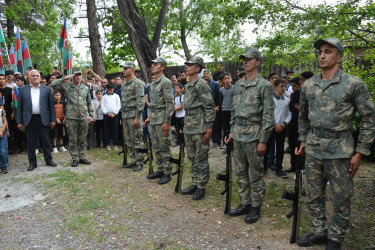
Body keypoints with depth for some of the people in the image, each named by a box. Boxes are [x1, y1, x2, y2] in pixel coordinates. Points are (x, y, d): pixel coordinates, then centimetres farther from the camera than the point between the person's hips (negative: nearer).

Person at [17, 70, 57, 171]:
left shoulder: (47, 89, 6)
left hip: (43, 119, 0)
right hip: (29, 120, 1)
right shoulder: (23, 89, 7)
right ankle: (32, 163, 17)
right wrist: (19, 121, 2)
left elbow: (51, 105, 5)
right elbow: (20, 107, 6)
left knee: (46, 141, 6)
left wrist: (53, 119, 0)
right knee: (31, 142, 7)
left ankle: (48, 160, 19)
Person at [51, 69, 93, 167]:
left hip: (84, 118, 3)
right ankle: (75, 159, 13)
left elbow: (89, 102, 17)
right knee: (73, 140, 3)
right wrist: (65, 78, -10)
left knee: (82, 139, 10)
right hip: (71, 118, -3)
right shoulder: (66, 86, 2)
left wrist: (90, 115, 11)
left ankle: (82, 157, 20)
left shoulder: (85, 88, 11)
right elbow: (53, 85, -11)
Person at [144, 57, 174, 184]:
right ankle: (160, 170, 24)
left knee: (164, 147, -3)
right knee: (156, 147, 13)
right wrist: (149, 117, 19)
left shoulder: (166, 82, -11)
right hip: (154, 119, 9)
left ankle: (167, 173, 7)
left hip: (162, 119, -9)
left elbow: (170, 103, -17)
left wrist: (167, 122, -21)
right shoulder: (153, 84, 17)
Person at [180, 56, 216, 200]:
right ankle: (195, 184, 28)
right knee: (192, 158, 16)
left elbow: (210, 108, -15)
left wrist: (209, 129, -18)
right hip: (188, 129, 9)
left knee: (201, 159, 1)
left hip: (200, 129, -9)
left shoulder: (201, 85, -13)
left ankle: (201, 187, 13)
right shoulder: (187, 86, 15)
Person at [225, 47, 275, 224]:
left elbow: (268, 115, -11)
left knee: (255, 175, 4)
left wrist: (263, 140, -14)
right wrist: (232, 130, 13)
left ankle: (256, 207, 19)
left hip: (253, 136, -7)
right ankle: (245, 204, 28)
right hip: (238, 136, 7)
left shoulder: (264, 85, -8)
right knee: (240, 173, 14)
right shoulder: (238, 85, 13)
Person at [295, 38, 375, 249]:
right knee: (314, 196, 14)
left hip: (340, 150, -4)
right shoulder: (308, 85, 6)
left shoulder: (354, 84, -8)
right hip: (313, 150, 4)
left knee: (341, 199, 8)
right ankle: (319, 232, 32)